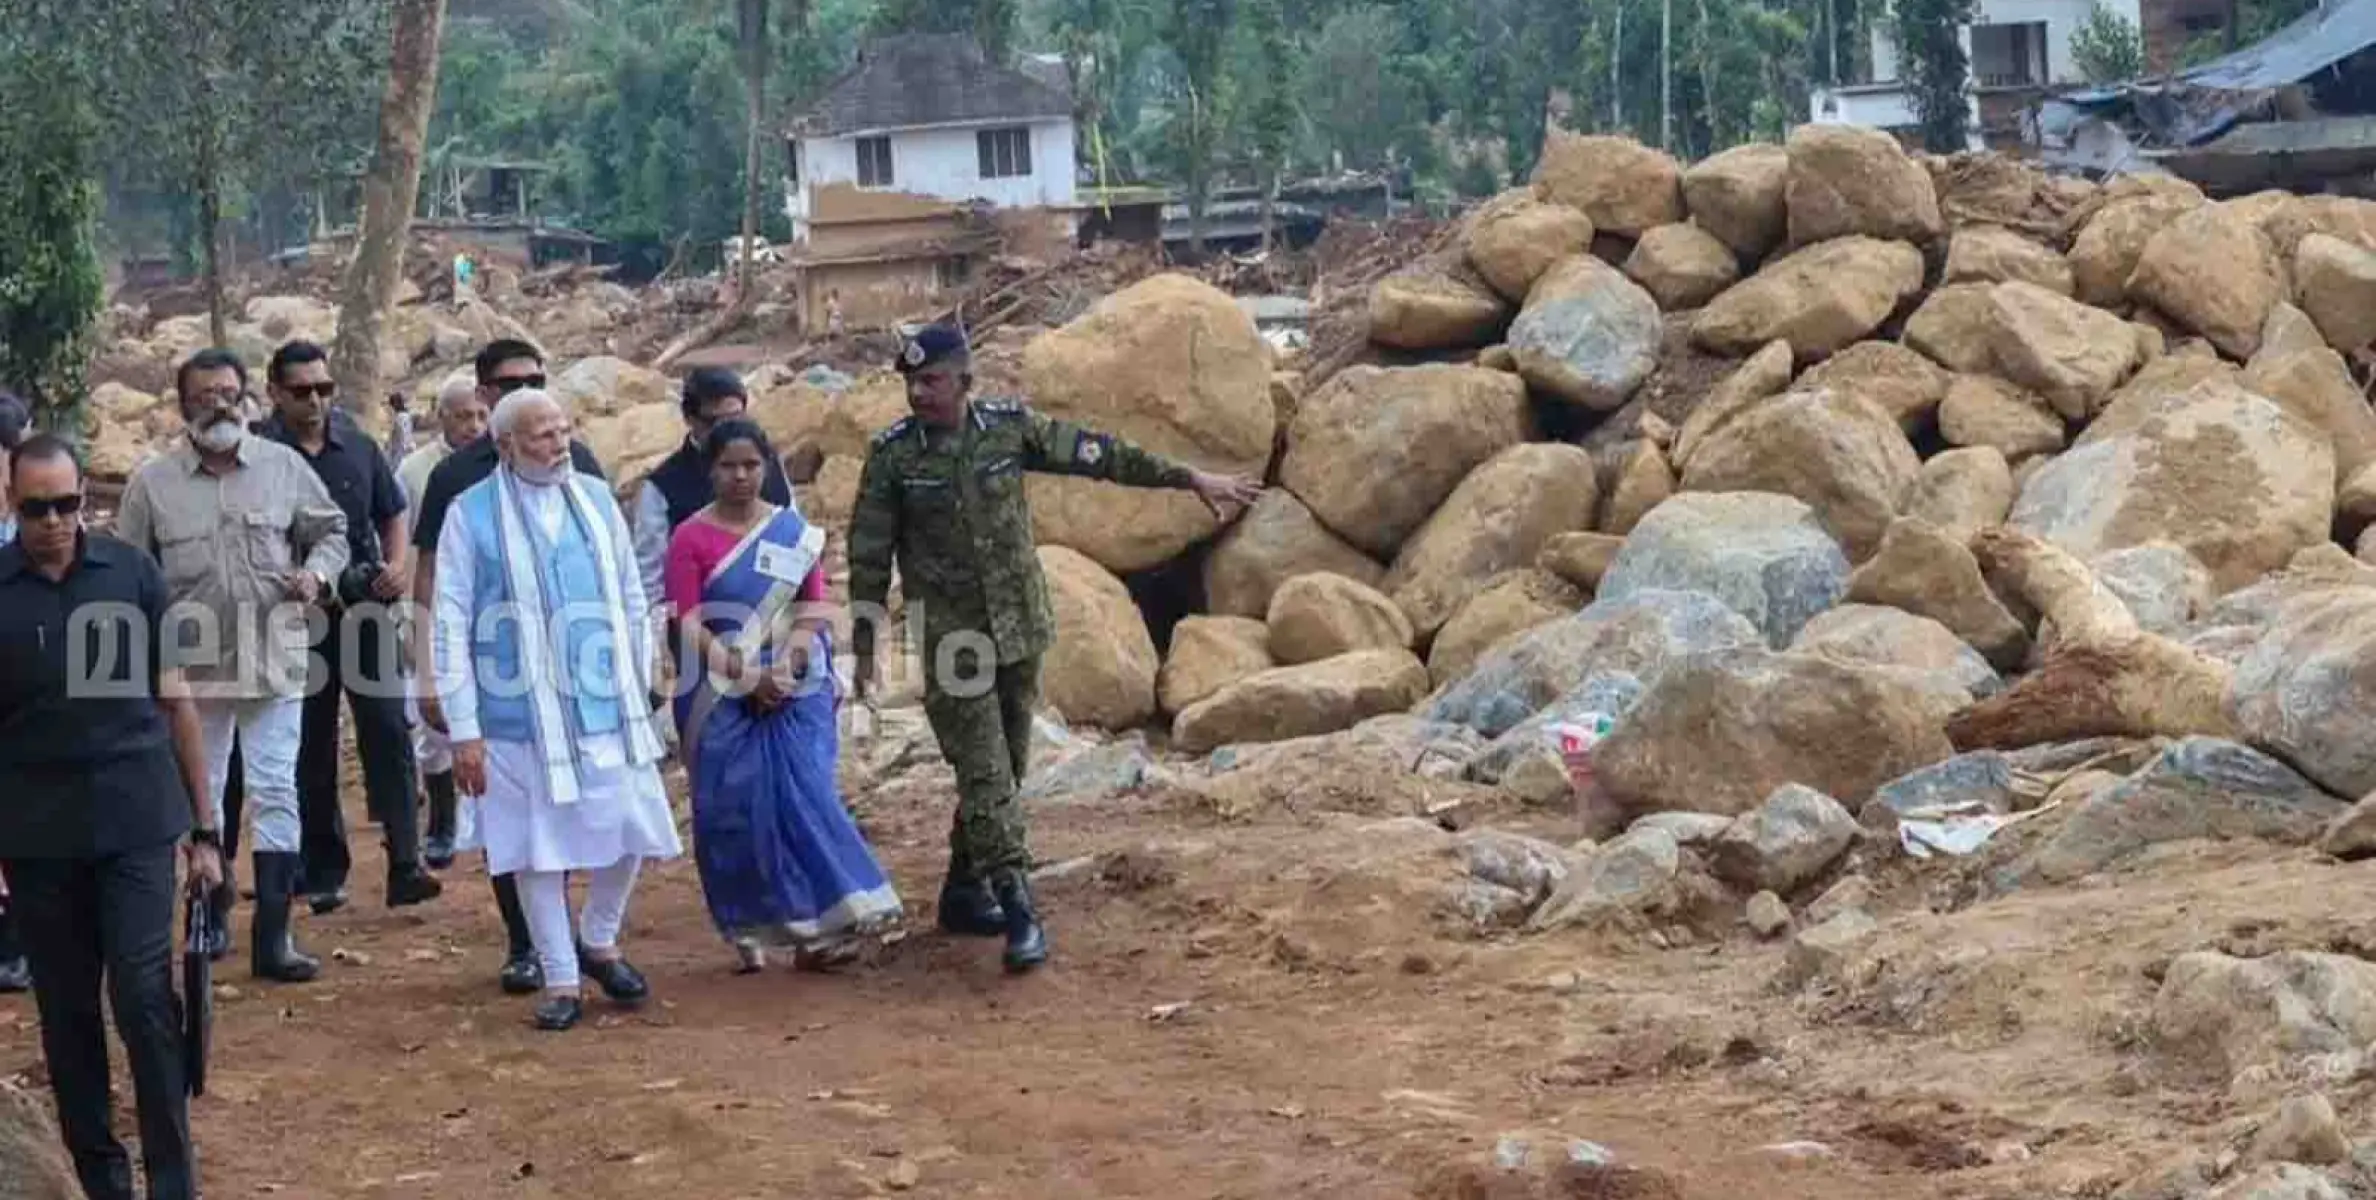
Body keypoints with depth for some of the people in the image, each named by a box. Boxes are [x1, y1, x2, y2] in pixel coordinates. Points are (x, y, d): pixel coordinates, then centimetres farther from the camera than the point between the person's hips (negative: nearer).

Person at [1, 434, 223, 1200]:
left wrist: (203, 828, 5)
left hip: (136, 822, -1)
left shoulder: (131, 573, 0)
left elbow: (174, 701, 5)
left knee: (144, 999, -5)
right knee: (66, 1014, 9)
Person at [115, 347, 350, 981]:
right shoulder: (153, 482, -1)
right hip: (192, 664, 1)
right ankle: (211, 914, 30)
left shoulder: (283, 465, 0)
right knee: (198, 797, 13)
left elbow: (330, 530, 11)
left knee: (276, 793, -2)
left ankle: (273, 936, 3)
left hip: (274, 660, -1)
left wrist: (316, 572, -10)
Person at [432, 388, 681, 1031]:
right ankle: (560, 979, 17)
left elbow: (632, 602, 14)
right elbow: (450, 627, -5)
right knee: (540, 849, 4)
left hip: (607, 708, 3)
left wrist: (639, 686, 13)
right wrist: (464, 730, -8)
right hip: (521, 716, -3)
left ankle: (599, 942, 29)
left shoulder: (596, 500, 7)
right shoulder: (471, 515, -5)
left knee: (628, 834, 4)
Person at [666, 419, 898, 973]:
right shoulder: (690, 538, -1)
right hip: (723, 694, -1)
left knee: (803, 796, -8)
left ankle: (815, 930, -8)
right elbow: (691, 626, -7)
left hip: (795, 689, 1)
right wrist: (748, 678, -16)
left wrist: (784, 670, -13)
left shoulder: (795, 531, 6)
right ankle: (748, 931, 11)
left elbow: (812, 611, 2)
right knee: (735, 808, 0)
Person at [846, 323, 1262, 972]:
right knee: (984, 774, -9)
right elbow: (868, 556, -1)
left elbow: (1098, 454, 4)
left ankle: (965, 890, 26)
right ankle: (1018, 911, -12)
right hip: (952, 641, -3)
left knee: (1003, 767, 11)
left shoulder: (1010, 427, -2)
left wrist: (1191, 478, 4)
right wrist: (863, 648, -1)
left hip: (1020, 631, 4)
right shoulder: (892, 454, -7)